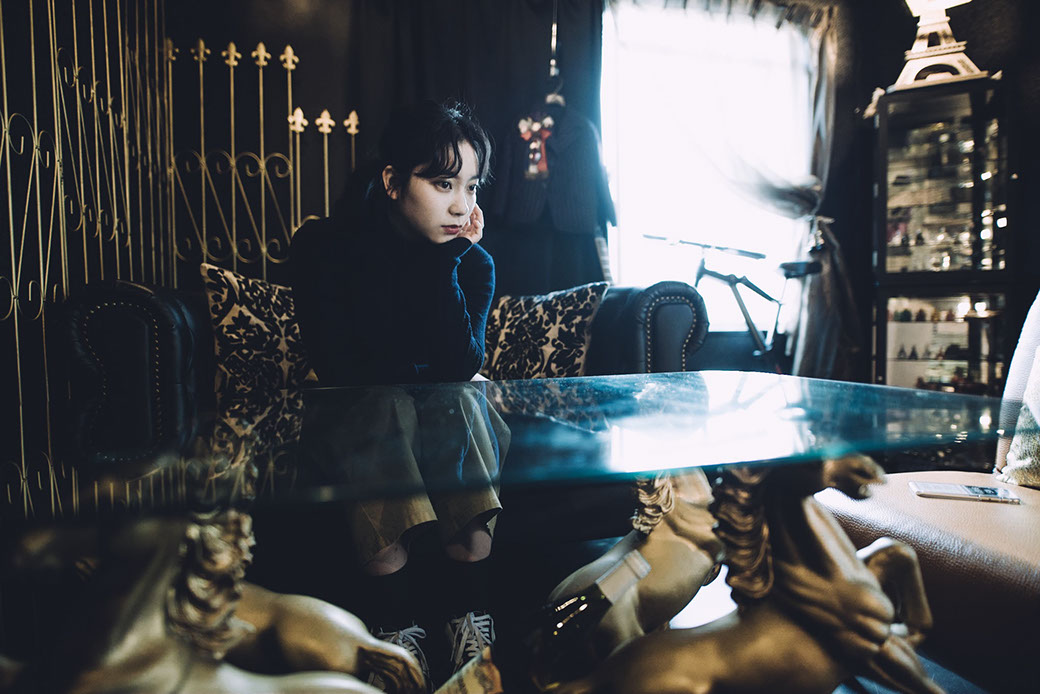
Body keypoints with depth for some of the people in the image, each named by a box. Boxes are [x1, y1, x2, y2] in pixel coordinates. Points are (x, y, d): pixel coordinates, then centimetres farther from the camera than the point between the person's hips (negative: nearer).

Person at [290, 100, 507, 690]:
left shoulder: (473, 261, -4)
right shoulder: (324, 248, -9)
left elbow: (460, 366, -17)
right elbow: (336, 368, -14)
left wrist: (445, 262, -21)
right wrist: (420, 376, -10)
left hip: (452, 411, 2)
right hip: (355, 416, -1)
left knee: (459, 405, -29)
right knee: (385, 412, -32)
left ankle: (472, 618, -16)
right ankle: (396, 630, -20)